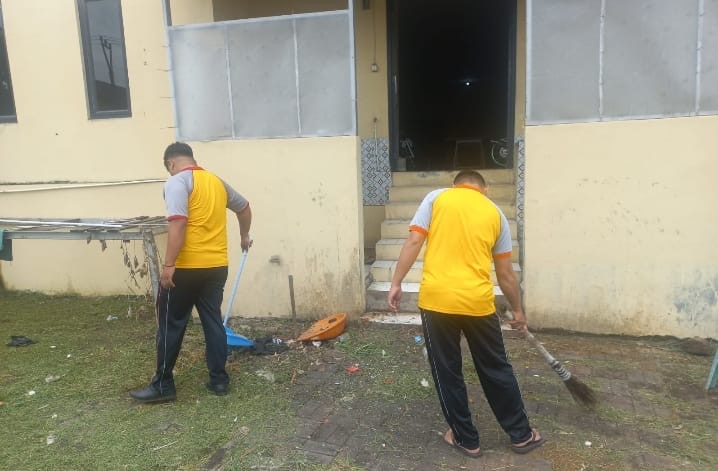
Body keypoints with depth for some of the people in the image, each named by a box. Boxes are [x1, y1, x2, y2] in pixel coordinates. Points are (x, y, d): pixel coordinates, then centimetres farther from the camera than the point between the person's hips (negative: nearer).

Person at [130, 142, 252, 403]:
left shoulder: (177, 181, -8)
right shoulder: (217, 181, 14)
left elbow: (178, 224, -20)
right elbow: (244, 207, 27)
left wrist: (168, 265, -20)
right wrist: (244, 237, 41)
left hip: (186, 267, -6)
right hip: (217, 266, 6)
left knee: (171, 325, 6)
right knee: (213, 322, 13)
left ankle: (163, 386, 15)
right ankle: (219, 379, 19)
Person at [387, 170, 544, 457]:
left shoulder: (436, 198, 7)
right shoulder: (495, 213, 12)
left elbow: (414, 242, -5)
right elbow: (506, 274, 15)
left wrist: (396, 283, -1)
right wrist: (517, 311, 27)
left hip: (436, 299, -1)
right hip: (478, 302, 2)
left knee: (447, 373, 14)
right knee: (496, 370, 20)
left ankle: (466, 439, 28)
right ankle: (521, 435, 35)